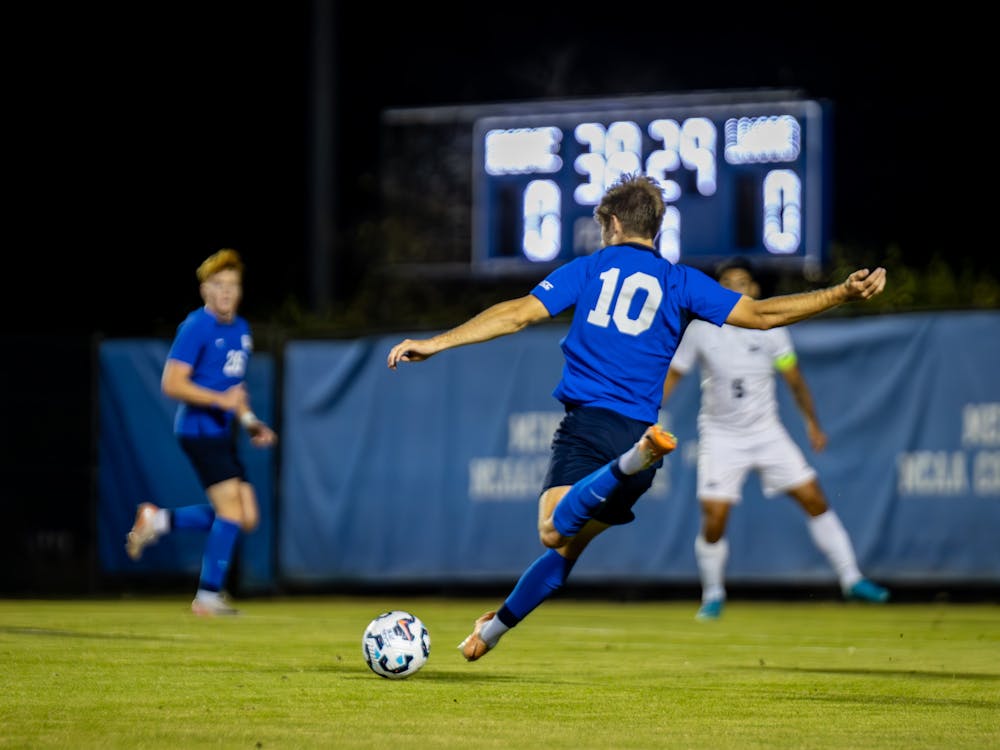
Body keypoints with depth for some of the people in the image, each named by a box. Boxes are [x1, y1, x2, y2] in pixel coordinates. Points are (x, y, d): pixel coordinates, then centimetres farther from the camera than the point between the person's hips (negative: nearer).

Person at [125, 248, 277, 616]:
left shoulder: (241, 329, 15)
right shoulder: (195, 327, -11)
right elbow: (172, 383, -17)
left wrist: (251, 423, 17)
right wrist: (222, 400, -23)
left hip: (223, 433, 9)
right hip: (199, 429, -9)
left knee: (247, 517, 3)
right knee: (231, 510, -13)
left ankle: (158, 520, 15)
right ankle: (208, 597, -3)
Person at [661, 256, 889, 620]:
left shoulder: (770, 328, -5)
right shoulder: (700, 329, -9)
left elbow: (793, 377, 8)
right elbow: (671, 375, -1)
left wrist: (812, 423, 12)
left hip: (767, 432, 2)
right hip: (721, 436, -2)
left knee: (814, 499, -5)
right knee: (714, 519, -12)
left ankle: (851, 579, 6)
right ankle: (713, 595, 11)